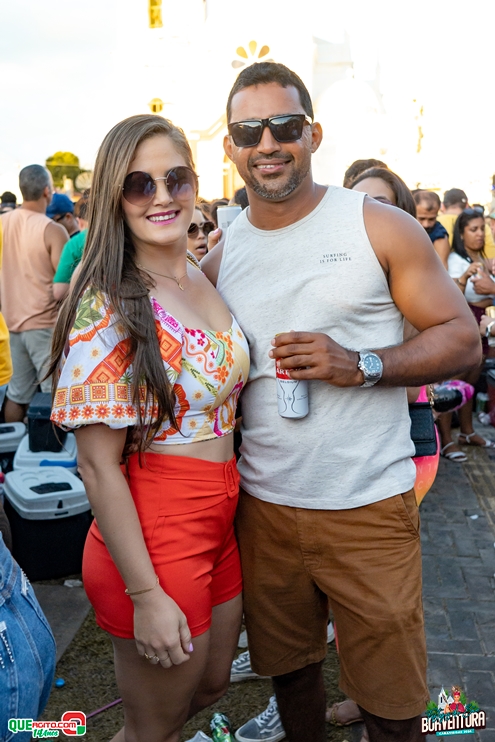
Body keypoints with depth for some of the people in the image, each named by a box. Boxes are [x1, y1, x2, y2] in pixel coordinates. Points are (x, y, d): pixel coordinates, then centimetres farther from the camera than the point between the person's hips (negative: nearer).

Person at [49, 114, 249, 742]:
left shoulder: (203, 277, 4)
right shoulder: (107, 306, -20)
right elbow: (98, 465, -20)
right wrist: (145, 594, -18)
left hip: (221, 525, 8)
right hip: (155, 540, -7)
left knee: (211, 688, 27)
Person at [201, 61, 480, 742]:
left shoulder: (380, 227, -5)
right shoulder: (221, 257, 5)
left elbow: (463, 337, -5)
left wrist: (361, 365, -21)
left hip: (370, 507, -3)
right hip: (263, 507, 4)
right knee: (288, 667, 21)